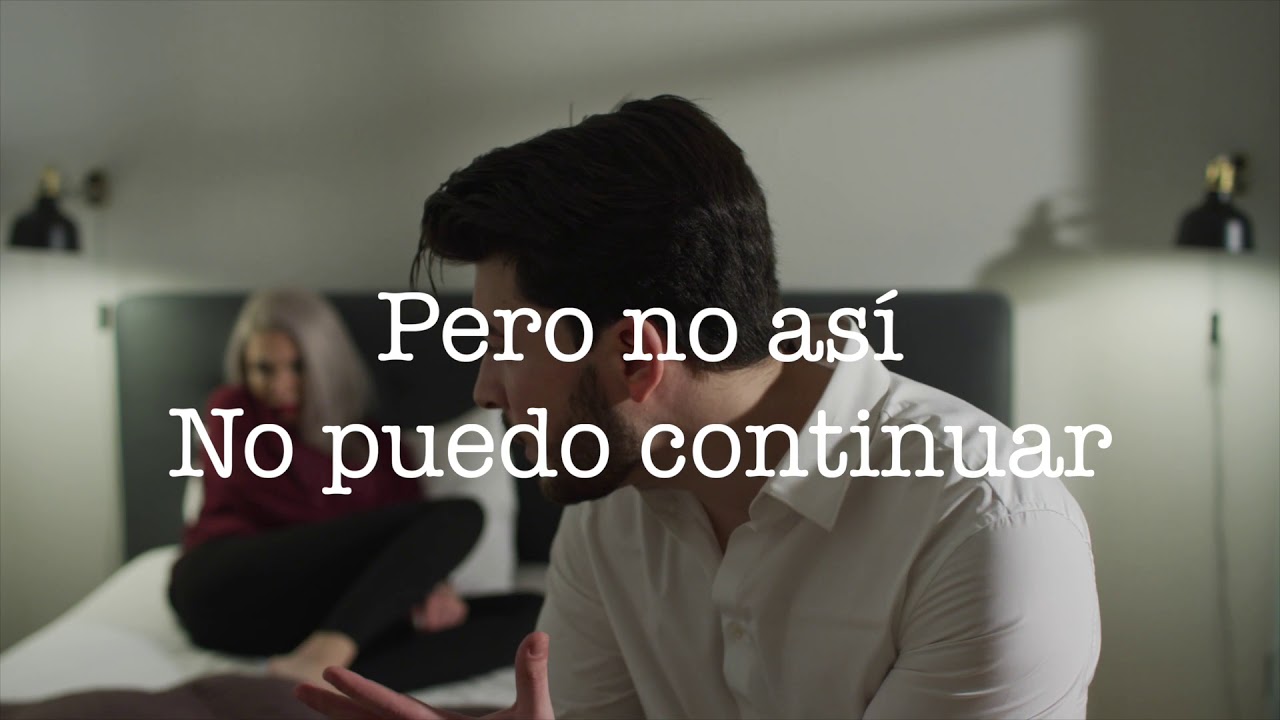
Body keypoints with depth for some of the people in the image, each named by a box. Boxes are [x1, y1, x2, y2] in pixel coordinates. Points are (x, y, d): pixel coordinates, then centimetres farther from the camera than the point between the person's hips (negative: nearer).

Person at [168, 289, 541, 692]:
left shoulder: (372, 442, 23)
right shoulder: (231, 411, 16)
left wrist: (430, 579, -16)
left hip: (327, 612, 4)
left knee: (527, 612, -18)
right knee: (458, 516, -20)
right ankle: (323, 676, -41)